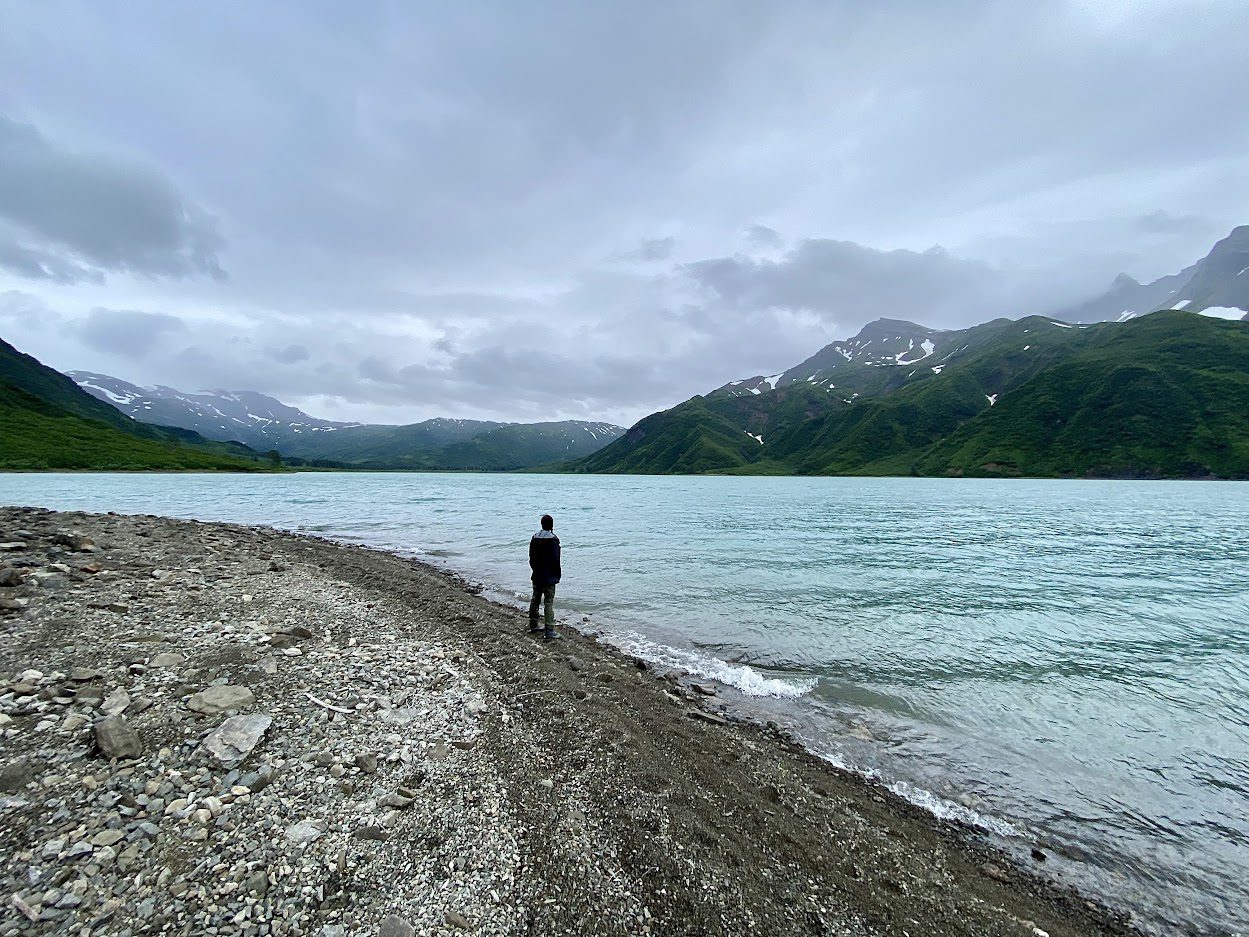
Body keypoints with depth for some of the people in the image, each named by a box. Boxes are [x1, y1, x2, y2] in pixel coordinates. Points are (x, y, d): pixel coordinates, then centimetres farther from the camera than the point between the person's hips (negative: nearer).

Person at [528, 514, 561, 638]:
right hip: (549, 577, -7)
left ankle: (533, 625, 30)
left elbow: (531, 558, 10)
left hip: (537, 576, 7)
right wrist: (557, 575, -5)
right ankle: (549, 631, -3)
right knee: (549, 602, -4)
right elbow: (555, 560, -16)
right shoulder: (553, 539, -16)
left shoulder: (535, 538, 4)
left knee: (535, 600, 18)